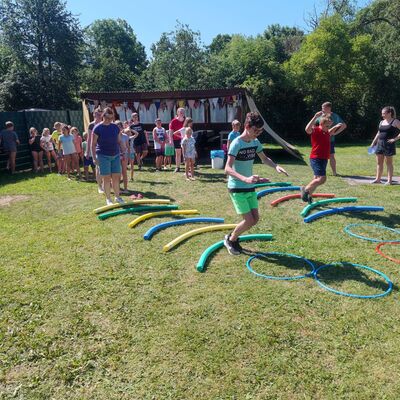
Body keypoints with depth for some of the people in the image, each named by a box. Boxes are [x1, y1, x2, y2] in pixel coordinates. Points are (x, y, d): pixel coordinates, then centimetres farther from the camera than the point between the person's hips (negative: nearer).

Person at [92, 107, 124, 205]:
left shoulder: (115, 127, 6)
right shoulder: (98, 128, -6)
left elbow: (119, 141, 13)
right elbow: (93, 144, -5)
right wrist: (94, 157, -10)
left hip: (115, 155, 4)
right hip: (103, 156, -4)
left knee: (116, 177, 6)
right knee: (106, 178, 0)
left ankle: (117, 197, 18)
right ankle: (108, 199, 11)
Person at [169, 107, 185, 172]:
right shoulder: (174, 121, -4)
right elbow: (171, 131, -5)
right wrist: (171, 140, -12)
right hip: (176, 139, -1)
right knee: (178, 153, 6)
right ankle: (178, 167, 14)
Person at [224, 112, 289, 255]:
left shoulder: (255, 142, 3)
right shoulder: (236, 144, -20)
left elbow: (264, 159, 19)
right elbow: (227, 169, -29)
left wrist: (276, 166, -1)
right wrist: (245, 179, -44)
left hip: (250, 187, 7)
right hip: (237, 188, -7)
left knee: (255, 219, 8)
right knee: (248, 221, -7)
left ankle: (233, 237, 29)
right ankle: (230, 239, 19)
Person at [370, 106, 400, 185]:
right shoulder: (381, 122, 13)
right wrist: (373, 143, 16)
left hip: (389, 145, -6)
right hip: (380, 144, 6)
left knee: (389, 163, 0)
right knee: (379, 162, 9)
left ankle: (389, 180, 8)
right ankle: (378, 179, 17)